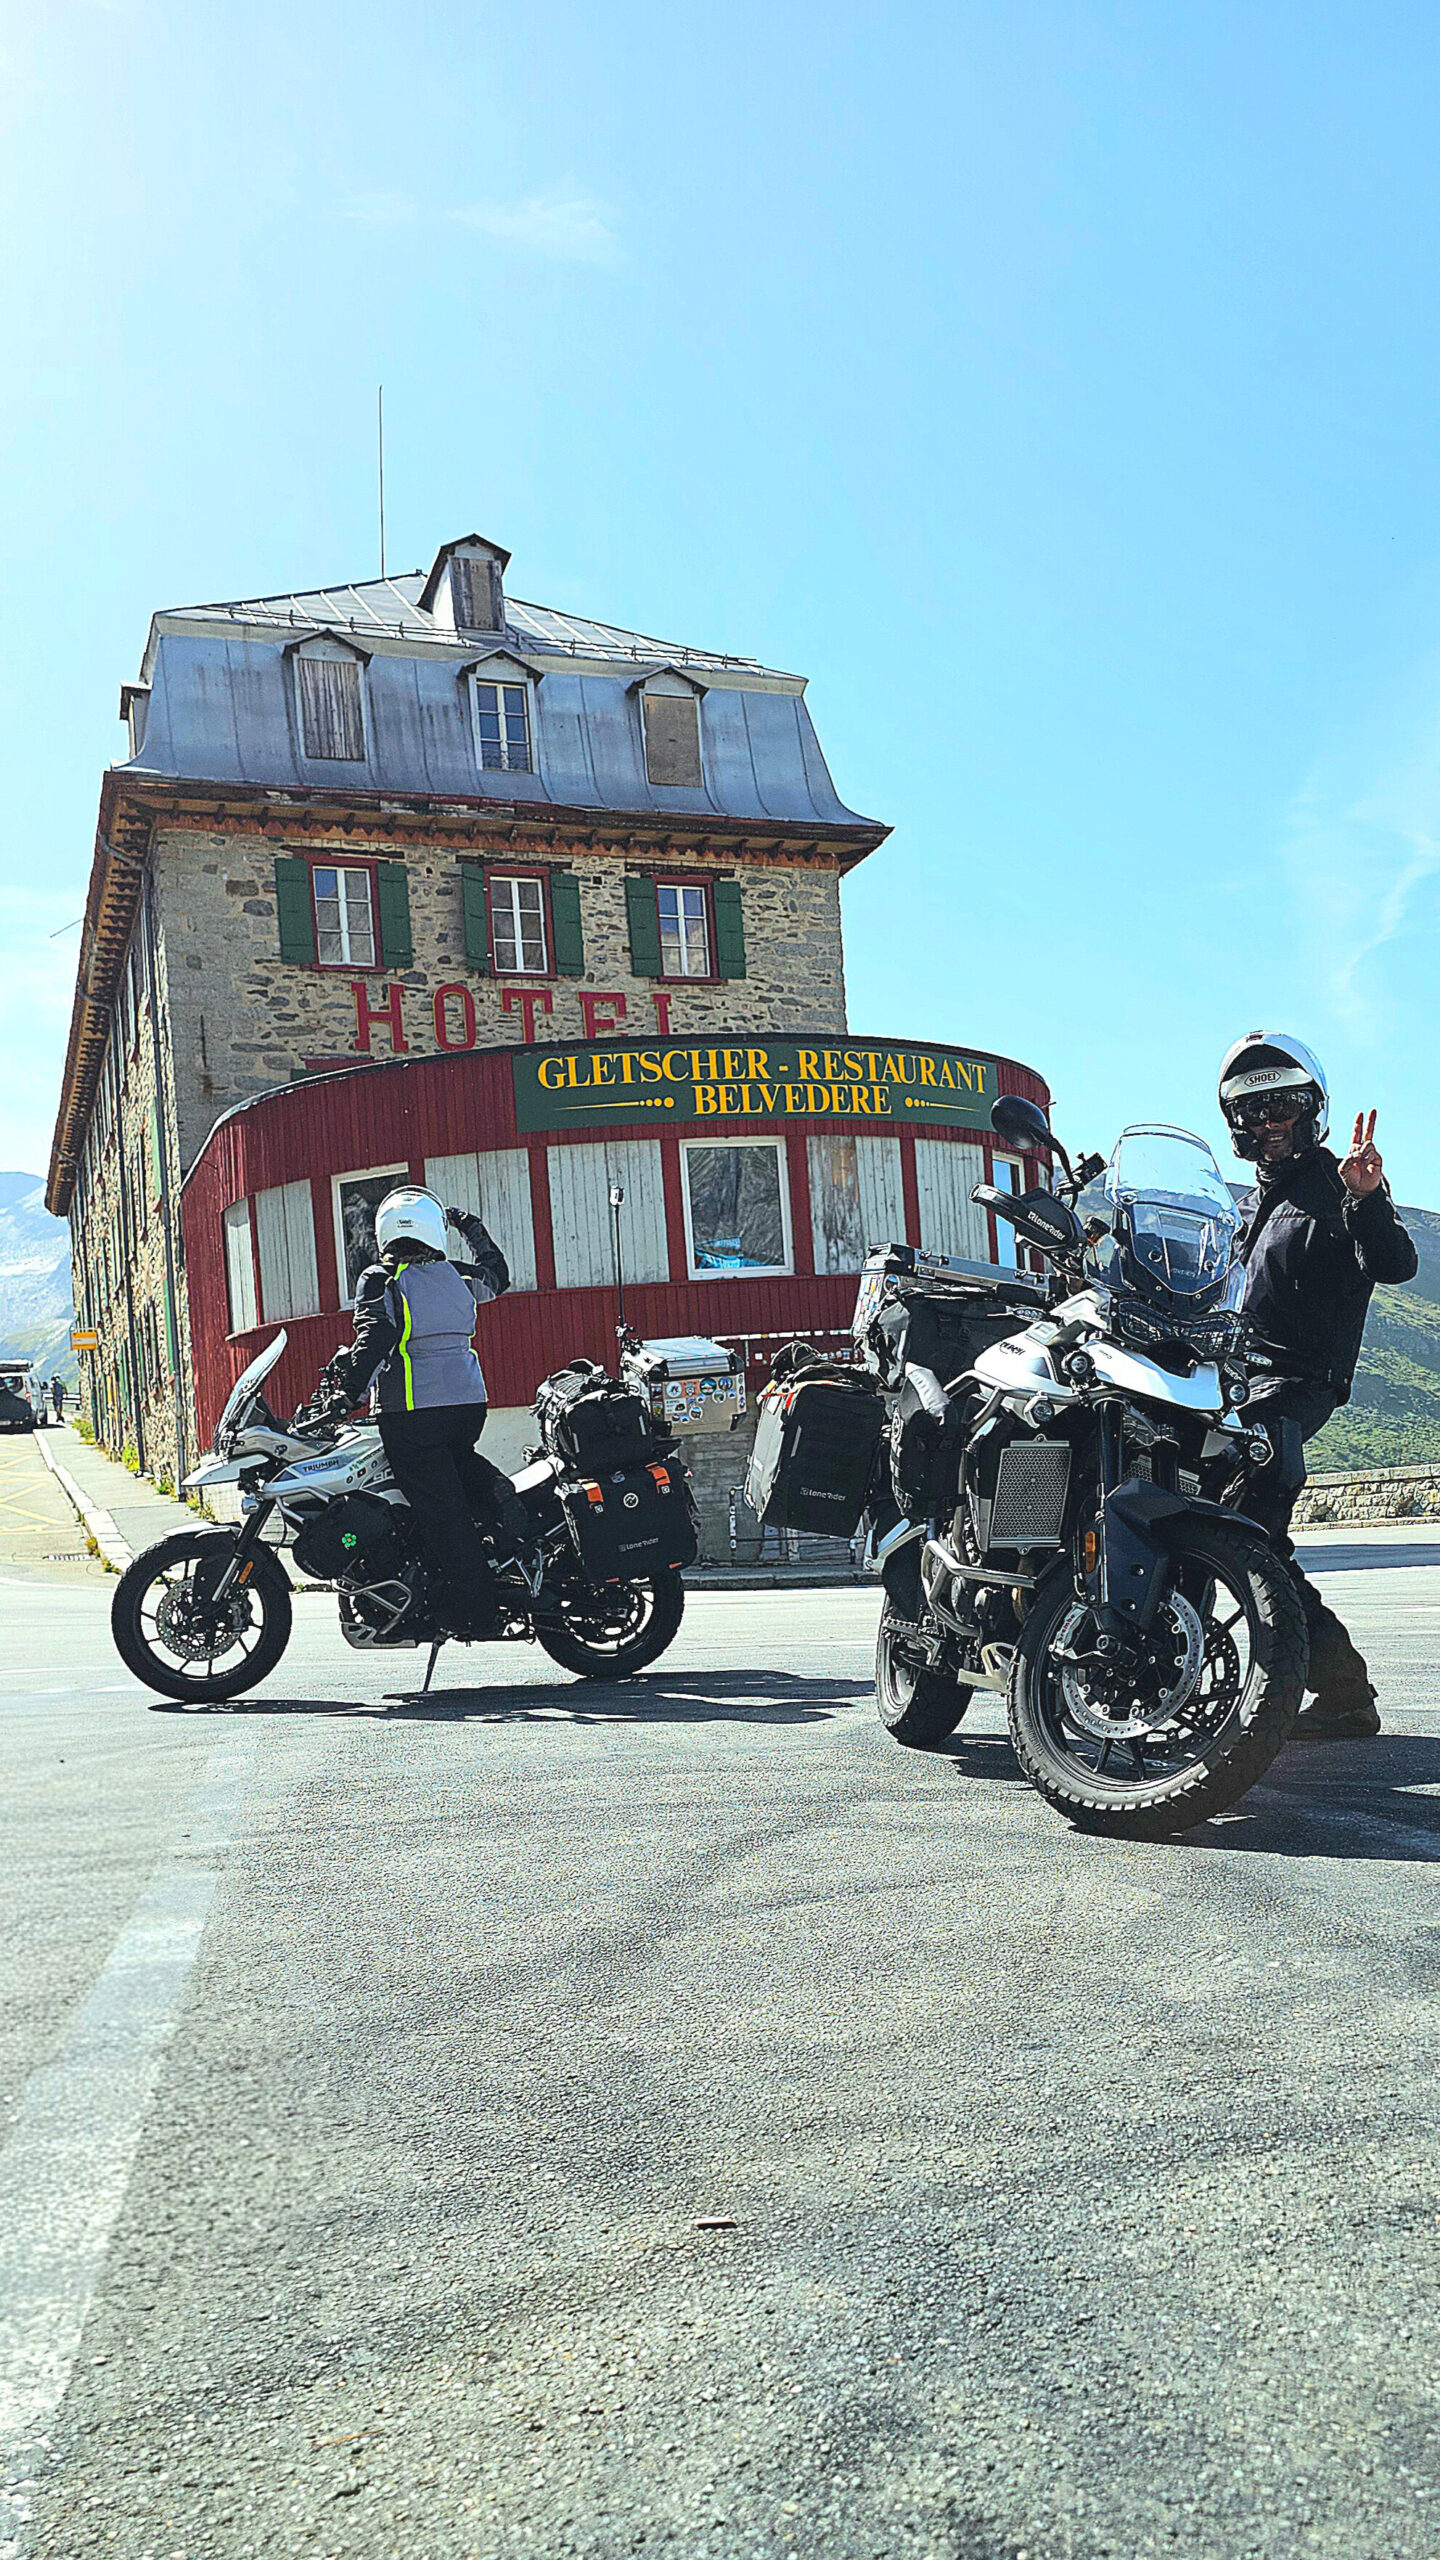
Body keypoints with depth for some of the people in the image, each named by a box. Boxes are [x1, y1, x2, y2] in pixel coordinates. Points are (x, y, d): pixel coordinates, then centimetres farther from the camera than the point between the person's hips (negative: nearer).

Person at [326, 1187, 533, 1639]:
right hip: (469, 1400, 5)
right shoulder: (457, 1276, 10)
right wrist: (472, 1230, 43)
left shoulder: (379, 1280, -2)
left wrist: (347, 1389, -19)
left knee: (441, 1510, -2)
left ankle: (473, 1613, 0)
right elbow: (497, 1275, 31)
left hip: (410, 1410, -5)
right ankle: (496, 1492, 1)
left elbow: (375, 1335, -17)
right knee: (457, 1462, 33)